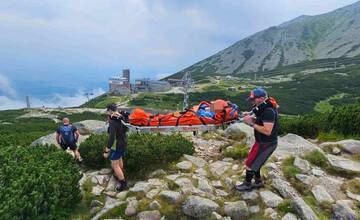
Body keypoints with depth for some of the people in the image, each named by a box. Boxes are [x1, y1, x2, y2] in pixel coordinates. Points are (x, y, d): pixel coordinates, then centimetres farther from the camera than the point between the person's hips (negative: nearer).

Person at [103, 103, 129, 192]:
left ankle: (123, 183, 16)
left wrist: (106, 151, -24)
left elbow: (111, 138, -32)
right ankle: (120, 175, 49)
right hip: (124, 142, 9)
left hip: (117, 145, -9)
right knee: (119, 160, 29)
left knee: (115, 165, 6)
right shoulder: (122, 117, -4)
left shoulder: (113, 122, -29)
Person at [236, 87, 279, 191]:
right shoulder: (264, 107, 3)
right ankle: (258, 182, 37)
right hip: (263, 142, 9)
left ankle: (247, 184, 23)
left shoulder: (268, 111, -27)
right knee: (254, 161, 22)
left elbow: (267, 131, -32)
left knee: (250, 163, 4)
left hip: (266, 144, -9)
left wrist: (251, 123, -27)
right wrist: (250, 115, -5)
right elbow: (261, 122, 12)